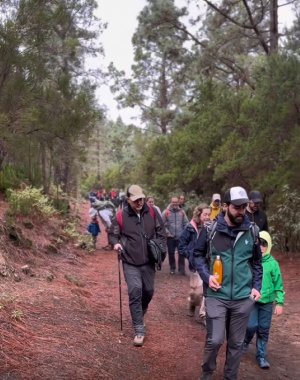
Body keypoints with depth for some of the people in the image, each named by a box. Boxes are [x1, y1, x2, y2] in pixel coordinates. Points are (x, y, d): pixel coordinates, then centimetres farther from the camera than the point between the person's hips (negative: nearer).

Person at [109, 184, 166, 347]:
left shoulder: (152, 213, -3)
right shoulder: (121, 216, -9)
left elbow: (161, 232, 7)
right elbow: (113, 234, 5)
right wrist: (116, 243, -16)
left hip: (148, 262, 3)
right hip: (130, 263, -3)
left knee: (148, 291, 14)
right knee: (135, 292, -13)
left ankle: (139, 315, 45)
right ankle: (139, 330, -5)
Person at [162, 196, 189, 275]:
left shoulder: (182, 212, 2)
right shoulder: (166, 212, -5)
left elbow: (186, 223, 6)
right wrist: (166, 232, -9)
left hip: (181, 237, 1)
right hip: (170, 237, -1)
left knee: (181, 253, 1)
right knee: (171, 253, 8)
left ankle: (181, 269, 9)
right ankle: (172, 268, 22)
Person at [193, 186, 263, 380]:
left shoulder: (252, 231, 0)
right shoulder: (211, 230, -8)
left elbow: (257, 262, 13)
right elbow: (198, 254, 5)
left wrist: (256, 286, 5)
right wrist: (206, 276, -8)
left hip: (243, 297, 3)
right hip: (216, 295, -2)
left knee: (236, 343, 13)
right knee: (215, 340, -2)